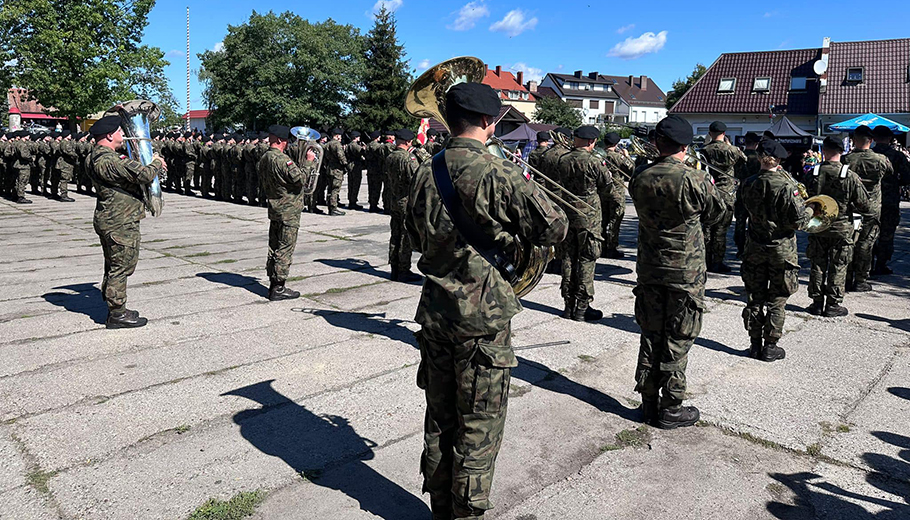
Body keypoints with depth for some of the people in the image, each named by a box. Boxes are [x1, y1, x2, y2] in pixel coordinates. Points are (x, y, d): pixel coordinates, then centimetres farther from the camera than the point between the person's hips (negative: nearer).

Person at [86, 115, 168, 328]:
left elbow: (127, 169, 23)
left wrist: (154, 167, 11)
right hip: (121, 224, -11)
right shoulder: (109, 161, -22)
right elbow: (145, 175, -23)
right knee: (120, 268, -2)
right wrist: (156, 162, -2)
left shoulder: (94, 158, 11)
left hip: (108, 220, 11)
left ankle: (115, 309, 30)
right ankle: (117, 314, 6)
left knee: (114, 267, 19)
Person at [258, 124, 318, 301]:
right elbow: (300, 178, -24)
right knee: (285, 249, -4)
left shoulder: (263, 159, 11)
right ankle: (278, 288, 0)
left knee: (274, 247, 14)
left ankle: (273, 284, 21)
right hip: (288, 211, -9)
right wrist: (309, 161, -12)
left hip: (274, 209, 9)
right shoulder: (281, 159, -19)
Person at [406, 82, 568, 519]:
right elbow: (555, 228, -11)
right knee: (478, 429, 9)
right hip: (483, 318, -6)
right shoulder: (499, 175, -17)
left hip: (435, 313, 6)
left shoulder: (425, 174, 2)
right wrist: (512, 229, 5)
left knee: (439, 419, 18)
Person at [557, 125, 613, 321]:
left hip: (567, 213, 5)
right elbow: (608, 188, -1)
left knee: (568, 258, 11)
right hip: (589, 216, -4)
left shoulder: (562, 160, -1)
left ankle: (569, 305, 17)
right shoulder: (595, 162, -13)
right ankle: (582, 307, 5)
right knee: (586, 260, 3)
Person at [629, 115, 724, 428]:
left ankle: (649, 403, 23)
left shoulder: (640, 177, -4)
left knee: (650, 335, 14)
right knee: (677, 340, 6)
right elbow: (717, 214, -1)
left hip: (649, 269, 4)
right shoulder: (695, 180, -17)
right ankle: (670, 409, 16)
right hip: (686, 272, -4)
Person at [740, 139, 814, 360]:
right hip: (781, 247, -3)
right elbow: (798, 221, -16)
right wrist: (809, 210, 3)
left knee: (754, 297, 13)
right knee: (776, 300, 9)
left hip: (755, 246, 3)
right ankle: (770, 346, 14)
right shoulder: (787, 185, -17)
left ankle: (755, 344, 20)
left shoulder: (749, 184, -5)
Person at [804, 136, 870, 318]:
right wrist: (849, 207, 11)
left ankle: (817, 303, 16)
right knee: (838, 267, 8)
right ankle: (833, 305, 12)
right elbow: (864, 205, -8)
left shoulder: (813, 174, -7)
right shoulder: (850, 176, -12)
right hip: (842, 229, -2)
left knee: (818, 265, 11)